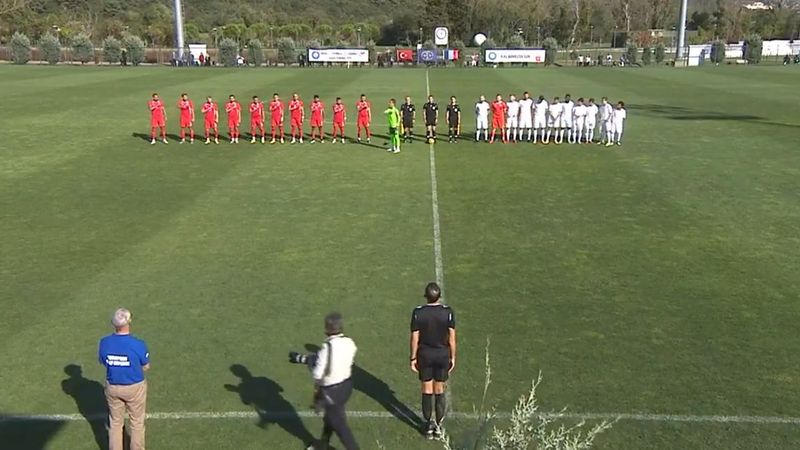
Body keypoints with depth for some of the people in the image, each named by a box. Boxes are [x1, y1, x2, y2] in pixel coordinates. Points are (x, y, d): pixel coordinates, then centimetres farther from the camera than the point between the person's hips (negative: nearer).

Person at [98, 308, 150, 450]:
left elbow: (103, 362, 2)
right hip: (135, 387, -3)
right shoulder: (138, 344, -26)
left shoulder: (104, 343, -16)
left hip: (112, 387, 3)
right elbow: (146, 367, -10)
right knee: (137, 422, 17)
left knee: (115, 423, 22)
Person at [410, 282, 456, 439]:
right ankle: (438, 425, 23)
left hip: (425, 355, 0)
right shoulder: (448, 312, -13)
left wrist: (413, 358, 1)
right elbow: (452, 337, -8)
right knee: (439, 391, 14)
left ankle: (428, 426, 21)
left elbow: (415, 338, -9)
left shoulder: (418, 313, -13)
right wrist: (453, 357, 4)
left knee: (427, 390, 12)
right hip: (443, 355, 0)